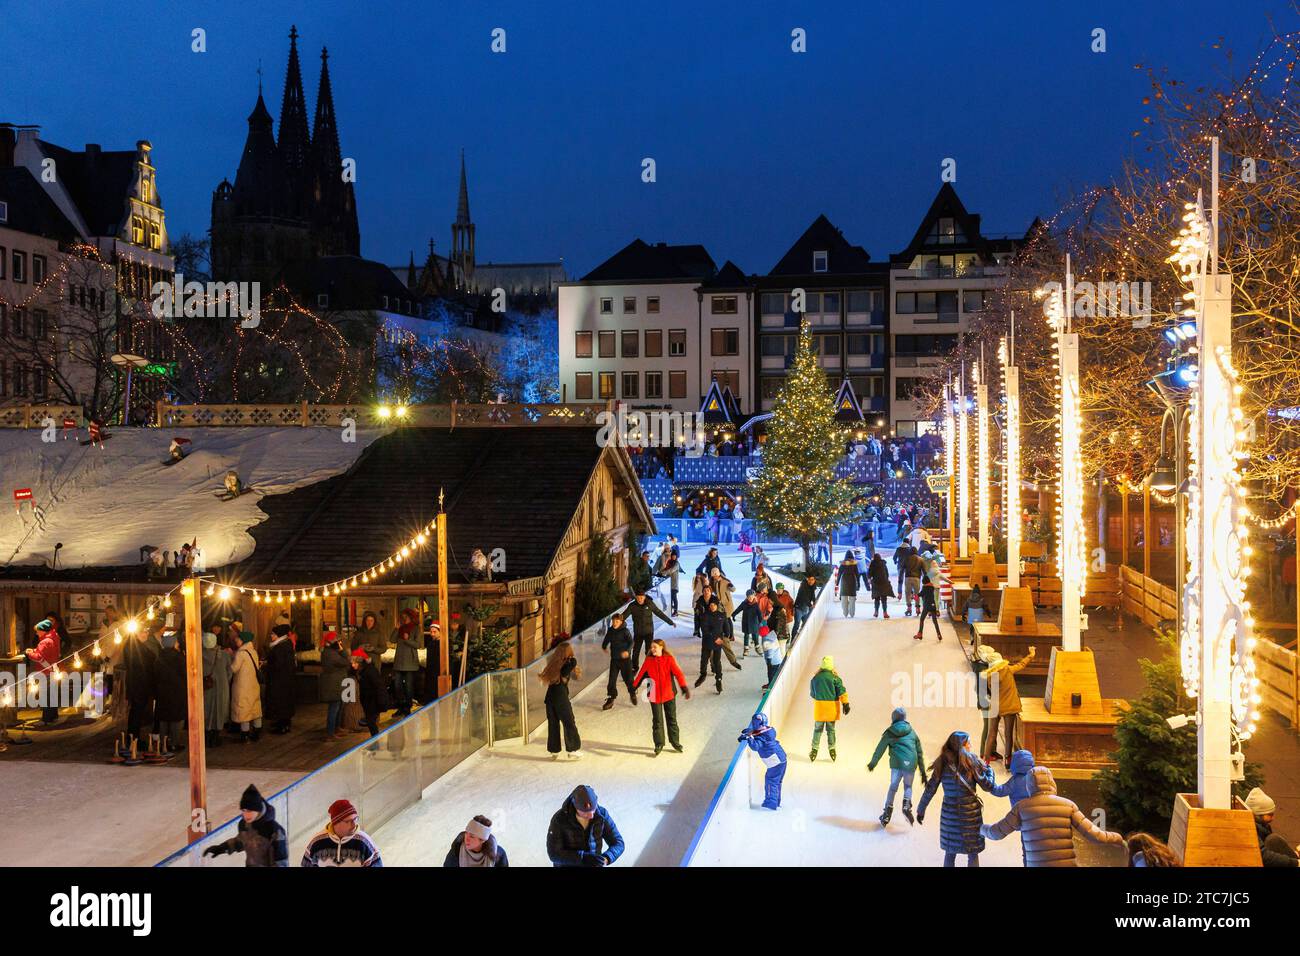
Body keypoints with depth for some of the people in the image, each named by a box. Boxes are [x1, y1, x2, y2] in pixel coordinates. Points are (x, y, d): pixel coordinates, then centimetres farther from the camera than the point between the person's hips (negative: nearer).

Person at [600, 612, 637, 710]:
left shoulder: (625, 631, -12)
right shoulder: (610, 631, 3)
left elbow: (631, 642, -23)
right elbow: (606, 640, 23)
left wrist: (627, 651, -38)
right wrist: (604, 647, 8)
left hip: (625, 659, -4)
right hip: (614, 659, 4)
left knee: (628, 678, 6)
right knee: (612, 680, -1)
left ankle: (633, 693, 33)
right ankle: (610, 699, 6)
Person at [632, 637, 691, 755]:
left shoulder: (669, 659, -9)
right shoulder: (649, 660, -3)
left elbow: (678, 673, -14)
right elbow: (641, 674, 3)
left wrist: (684, 688, -23)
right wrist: (634, 689, 6)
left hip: (669, 694, -1)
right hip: (655, 695, 1)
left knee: (671, 718, 11)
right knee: (657, 720, 5)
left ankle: (675, 742, 24)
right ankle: (659, 744, 15)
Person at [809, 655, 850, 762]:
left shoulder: (815, 678, 0)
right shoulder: (835, 678, -8)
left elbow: (812, 693, 11)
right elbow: (842, 691, -12)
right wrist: (845, 703, -9)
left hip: (819, 705, 1)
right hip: (832, 706, -1)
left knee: (817, 729, 10)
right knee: (831, 729, 10)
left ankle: (814, 749, 8)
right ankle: (832, 749, 15)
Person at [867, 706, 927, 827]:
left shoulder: (889, 732, 9)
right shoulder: (912, 732, 16)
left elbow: (880, 749, 11)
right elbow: (919, 753, 18)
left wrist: (872, 763, 24)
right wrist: (923, 771, 23)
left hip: (896, 763, -1)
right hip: (911, 764, 1)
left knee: (893, 787, 11)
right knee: (908, 786, 19)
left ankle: (888, 812, 6)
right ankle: (906, 805, -6)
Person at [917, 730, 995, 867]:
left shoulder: (942, 763, -1)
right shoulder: (972, 761, -10)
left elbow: (930, 789, 0)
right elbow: (987, 786, -8)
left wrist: (921, 809, 9)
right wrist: (989, 771, 11)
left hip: (949, 813, 3)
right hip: (970, 813, -3)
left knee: (950, 853, 15)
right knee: (973, 855, 11)